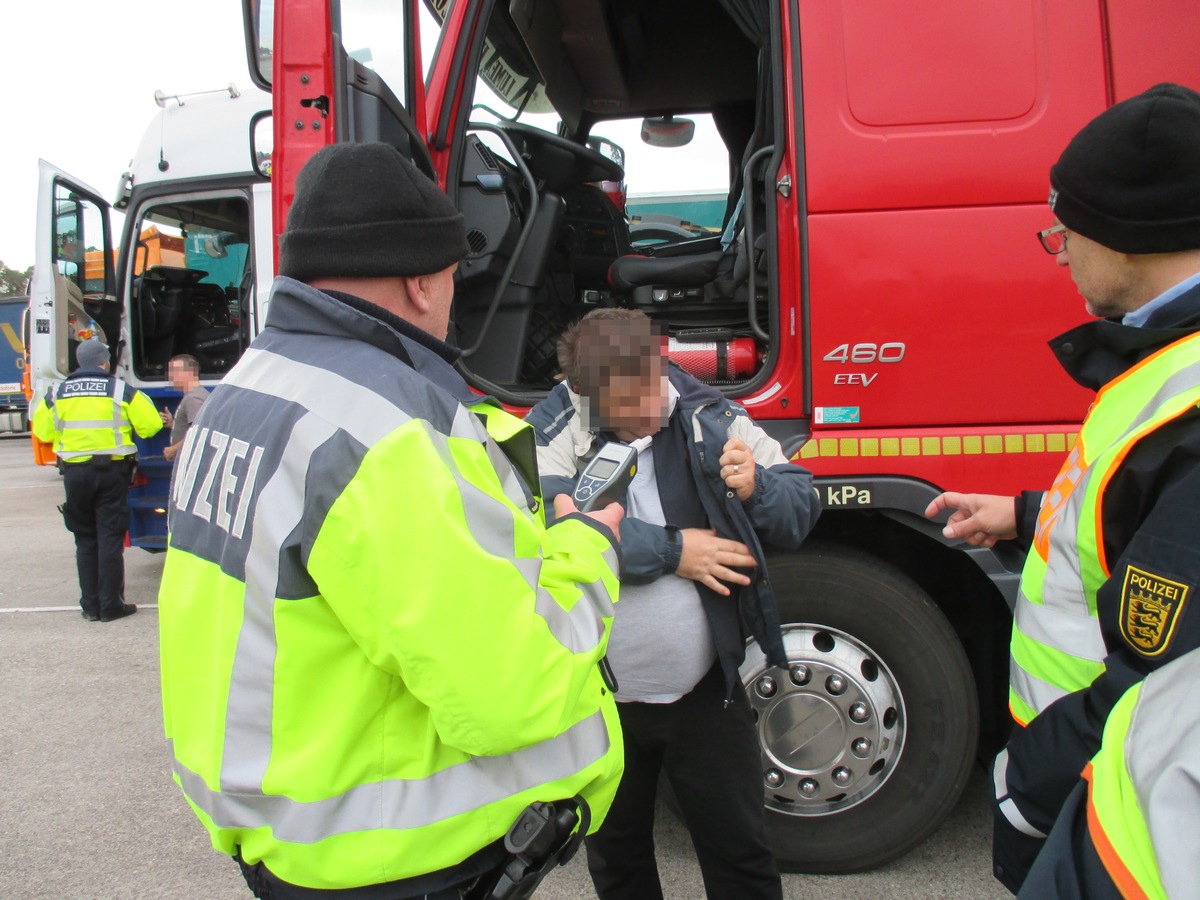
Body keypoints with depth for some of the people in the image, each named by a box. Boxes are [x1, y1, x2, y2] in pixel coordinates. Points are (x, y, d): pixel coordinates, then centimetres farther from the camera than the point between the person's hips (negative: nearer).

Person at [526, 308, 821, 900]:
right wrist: (673, 551, -23)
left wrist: (758, 488, -26)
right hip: (597, 701, 0)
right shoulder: (552, 429, -13)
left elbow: (802, 508, -3)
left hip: (705, 694, 1)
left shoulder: (711, 418, -6)